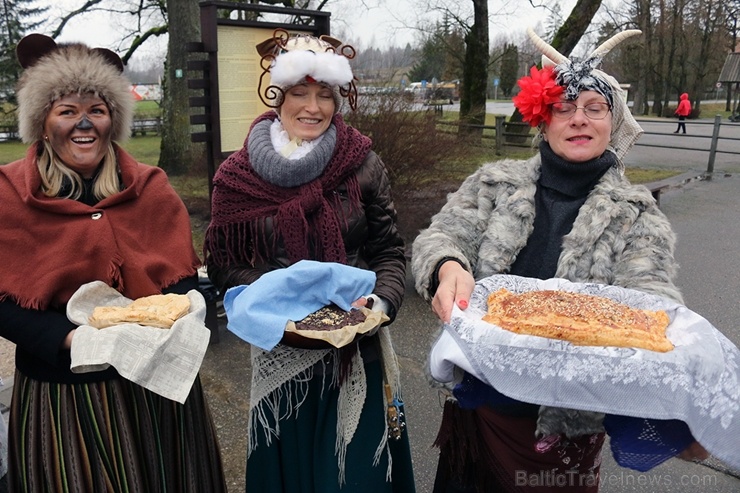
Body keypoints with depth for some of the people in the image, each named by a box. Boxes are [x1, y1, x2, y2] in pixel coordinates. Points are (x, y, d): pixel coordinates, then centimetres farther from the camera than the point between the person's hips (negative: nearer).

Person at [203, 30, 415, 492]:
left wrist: (380, 303, -17)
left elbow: (390, 252, 0)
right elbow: (223, 265, -1)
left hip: (357, 354, 0)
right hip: (281, 355, 1)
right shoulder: (239, 176, -5)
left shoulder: (364, 166, -6)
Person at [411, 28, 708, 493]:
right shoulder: (494, 183, -1)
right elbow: (441, 235, -9)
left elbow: (651, 292, -16)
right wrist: (449, 268, -35)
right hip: (479, 401, 2)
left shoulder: (637, 217, -3)